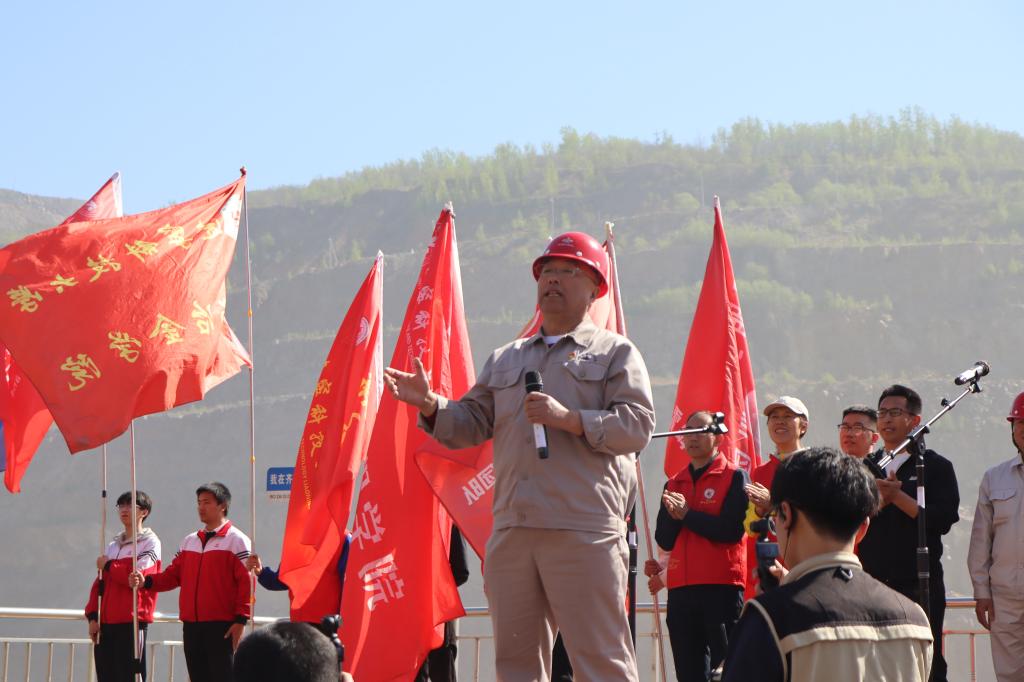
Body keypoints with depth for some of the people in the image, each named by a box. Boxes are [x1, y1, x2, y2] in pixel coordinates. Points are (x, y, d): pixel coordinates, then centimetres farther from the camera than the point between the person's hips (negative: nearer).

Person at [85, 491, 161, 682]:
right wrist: (93, 616, 5)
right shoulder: (113, 545, 20)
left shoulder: (150, 542, -1)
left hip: (132, 623, -7)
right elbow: (99, 583, 16)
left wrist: (108, 566, -2)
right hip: (106, 623, 7)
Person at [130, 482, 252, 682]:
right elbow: (173, 575, 14)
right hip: (192, 626, 6)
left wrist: (241, 620, -16)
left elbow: (247, 582, -9)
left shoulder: (236, 540, -2)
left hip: (222, 627, -6)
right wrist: (146, 581, -4)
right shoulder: (189, 541, 18)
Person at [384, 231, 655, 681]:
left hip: (582, 532, -5)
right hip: (511, 530, 6)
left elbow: (638, 425, -5)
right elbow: (470, 424, 19)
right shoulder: (504, 360, 25)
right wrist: (430, 405, 0)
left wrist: (568, 419, -16)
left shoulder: (615, 353, 8)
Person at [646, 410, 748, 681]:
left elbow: (732, 529, -12)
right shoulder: (674, 483, 18)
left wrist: (687, 513, -10)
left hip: (722, 587, -5)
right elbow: (664, 539, 10)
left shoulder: (734, 477, 1)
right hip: (680, 587, 6)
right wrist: (673, 515, -9)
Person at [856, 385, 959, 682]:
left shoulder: (936, 466, 4)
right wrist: (879, 500, -12)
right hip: (873, 585, 4)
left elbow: (944, 519, -10)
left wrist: (897, 496, -15)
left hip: (920, 586, -4)